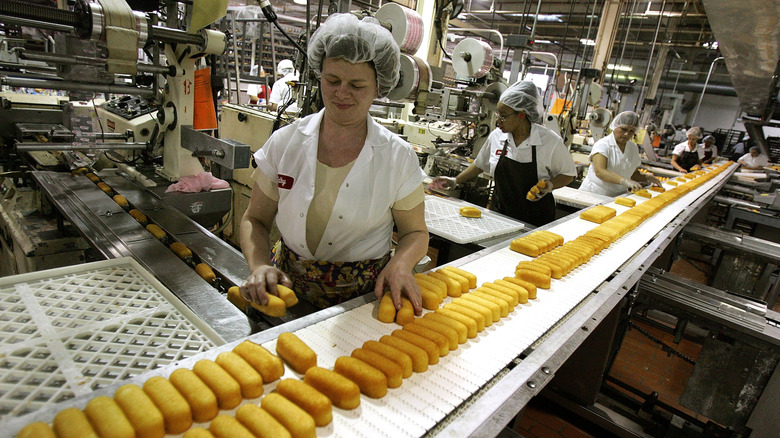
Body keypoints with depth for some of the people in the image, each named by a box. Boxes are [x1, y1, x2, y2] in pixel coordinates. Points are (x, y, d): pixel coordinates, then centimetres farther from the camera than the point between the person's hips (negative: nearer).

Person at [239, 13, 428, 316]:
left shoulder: (399, 157, -6)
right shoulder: (285, 142, -2)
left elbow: (414, 232, 3)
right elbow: (256, 220, 4)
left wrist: (401, 265, -18)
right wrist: (259, 265, -15)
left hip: (363, 297, -2)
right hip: (288, 285, 3)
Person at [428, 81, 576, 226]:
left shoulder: (550, 141, -9)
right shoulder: (496, 136, 1)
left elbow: (568, 174, 4)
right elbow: (480, 164, 18)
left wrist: (550, 185, -15)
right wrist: (456, 181, 15)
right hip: (499, 214, 3)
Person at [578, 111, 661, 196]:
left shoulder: (633, 148, 14)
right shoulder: (602, 145, -7)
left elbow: (634, 174, 25)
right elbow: (599, 172, -23)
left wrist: (647, 178, 4)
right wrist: (625, 181, -34)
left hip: (618, 196, 6)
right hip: (594, 195, -6)